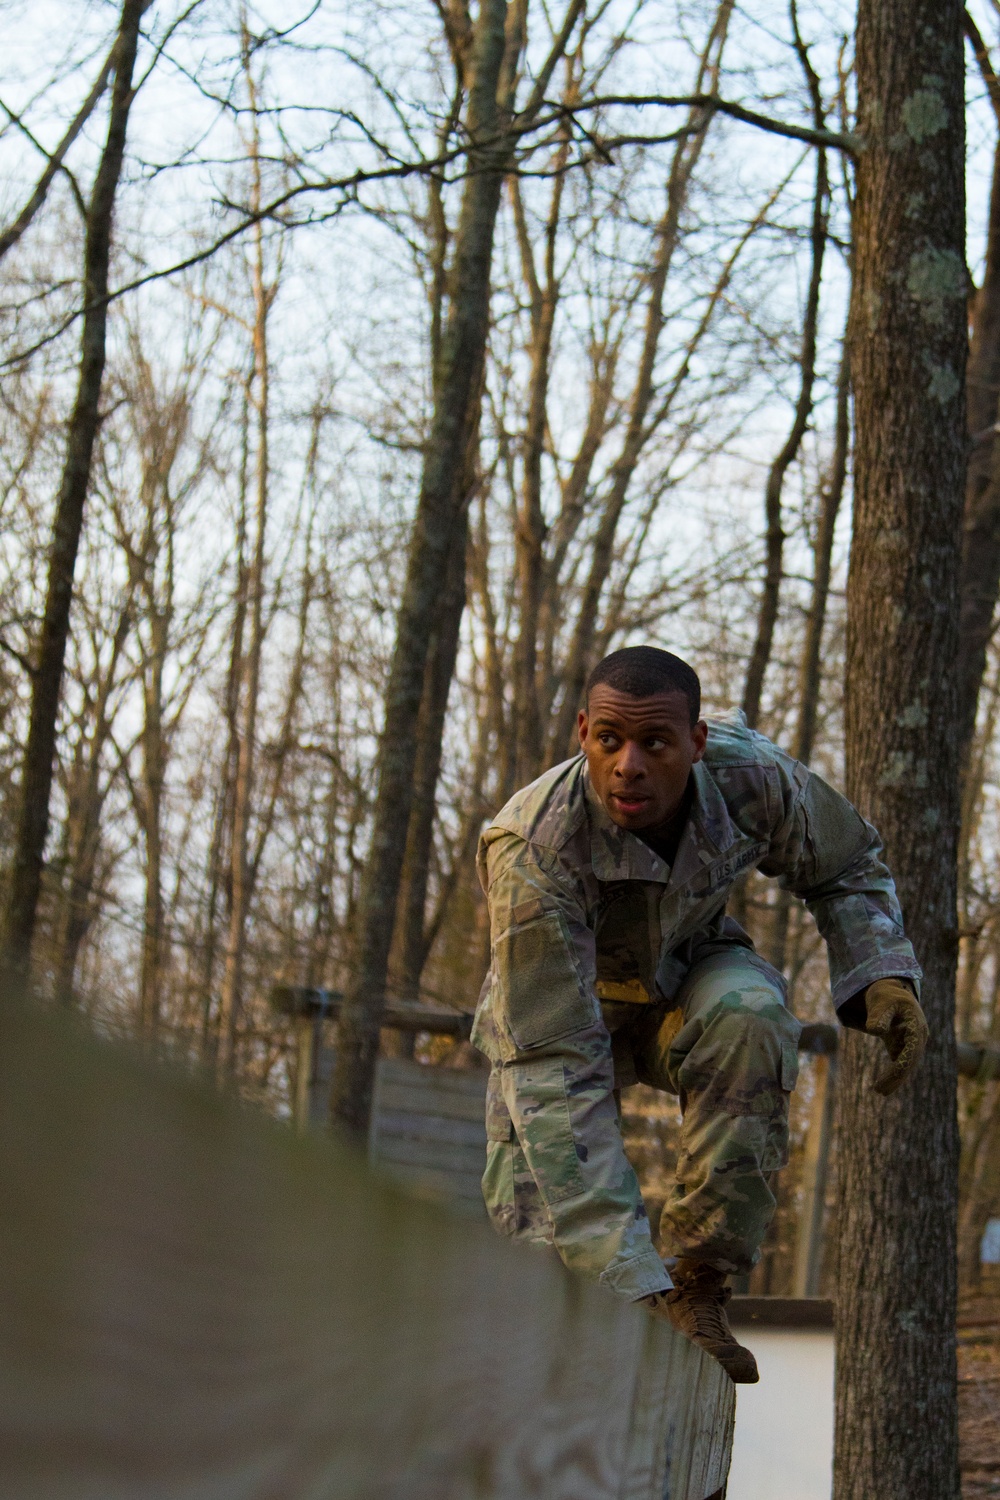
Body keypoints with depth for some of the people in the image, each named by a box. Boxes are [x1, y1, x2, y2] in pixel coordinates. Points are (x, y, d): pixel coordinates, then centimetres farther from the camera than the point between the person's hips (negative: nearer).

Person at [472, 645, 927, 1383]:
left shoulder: (752, 776, -28)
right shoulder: (531, 850, -39)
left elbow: (847, 867, -2)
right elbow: (557, 1068, -41)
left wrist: (885, 976, -23)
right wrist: (629, 1283, -47)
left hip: (687, 974, 2)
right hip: (566, 1007, -2)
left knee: (749, 1016, -36)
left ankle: (699, 1288, -26)